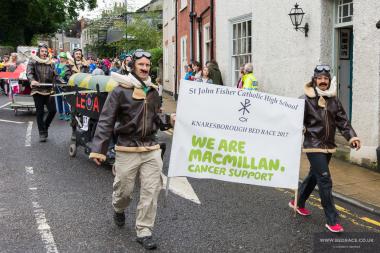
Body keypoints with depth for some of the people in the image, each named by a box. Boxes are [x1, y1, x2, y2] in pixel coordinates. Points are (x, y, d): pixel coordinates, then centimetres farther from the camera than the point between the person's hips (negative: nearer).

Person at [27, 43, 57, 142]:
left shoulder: (50, 63, 11)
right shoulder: (32, 62, 1)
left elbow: (54, 76, 13)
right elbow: (29, 73, -10)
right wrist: (32, 81, -30)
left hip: (49, 90, 3)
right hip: (37, 90, -3)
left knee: (52, 110, -1)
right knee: (40, 112, 1)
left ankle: (45, 127, 24)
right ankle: (42, 133, 10)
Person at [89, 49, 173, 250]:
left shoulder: (153, 92, 12)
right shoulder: (121, 91, -6)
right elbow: (106, 121, -11)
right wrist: (98, 149, -18)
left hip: (152, 149, 4)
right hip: (127, 150, -4)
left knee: (151, 192, 1)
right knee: (124, 189, 9)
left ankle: (144, 232, 13)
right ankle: (119, 210, 44)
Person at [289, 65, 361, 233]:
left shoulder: (333, 100, 6)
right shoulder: (307, 99, -9)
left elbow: (342, 121, 5)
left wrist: (351, 137, -7)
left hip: (329, 146, 7)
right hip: (314, 145, -6)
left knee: (314, 176, 20)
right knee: (325, 181, -10)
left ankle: (298, 203, 41)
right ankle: (332, 220, -2)